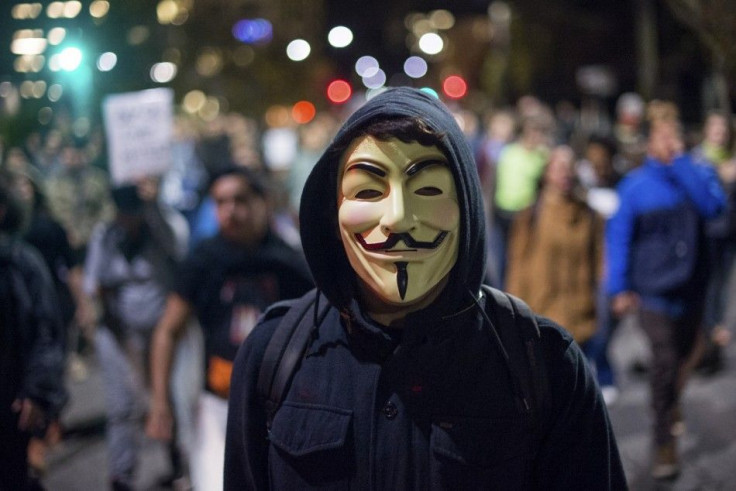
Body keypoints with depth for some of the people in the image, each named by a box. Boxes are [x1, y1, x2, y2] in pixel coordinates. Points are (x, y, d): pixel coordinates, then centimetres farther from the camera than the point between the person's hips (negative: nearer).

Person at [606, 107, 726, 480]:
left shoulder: (698, 174, -1)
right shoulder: (635, 185, -5)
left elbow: (712, 204, -22)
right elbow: (618, 236, -3)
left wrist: (681, 159, -20)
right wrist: (619, 288, -8)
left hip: (691, 288, 3)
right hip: (653, 289, -3)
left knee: (682, 358, 19)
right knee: (664, 360, -13)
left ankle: (671, 405, 49)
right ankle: (664, 442, -2)